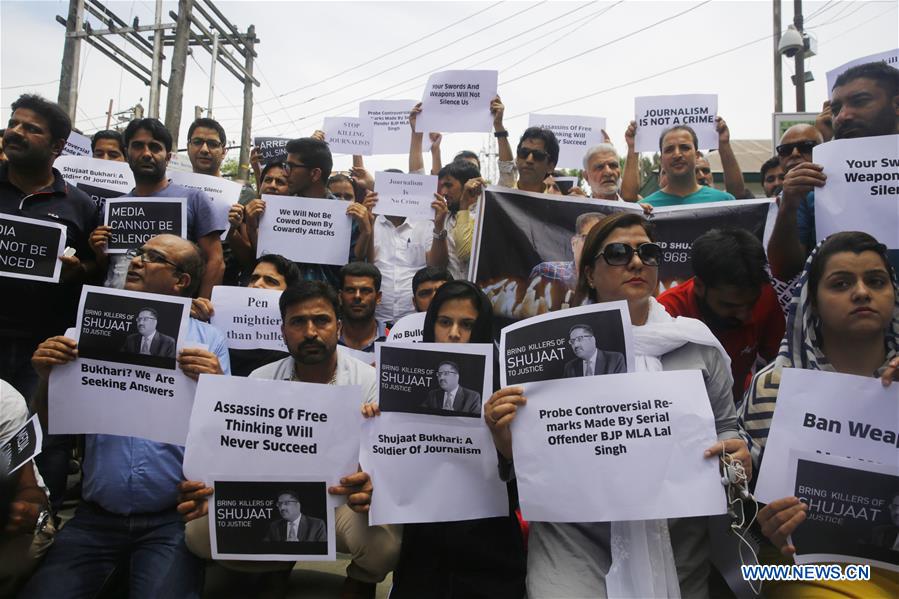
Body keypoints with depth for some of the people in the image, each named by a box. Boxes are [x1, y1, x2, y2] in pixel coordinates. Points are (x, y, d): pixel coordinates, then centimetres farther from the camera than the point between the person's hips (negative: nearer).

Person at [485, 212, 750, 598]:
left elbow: (725, 427, 13)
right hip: (575, 538, -2)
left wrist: (737, 456, -8)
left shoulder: (698, 345, 5)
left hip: (677, 539, 2)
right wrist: (507, 440, -18)